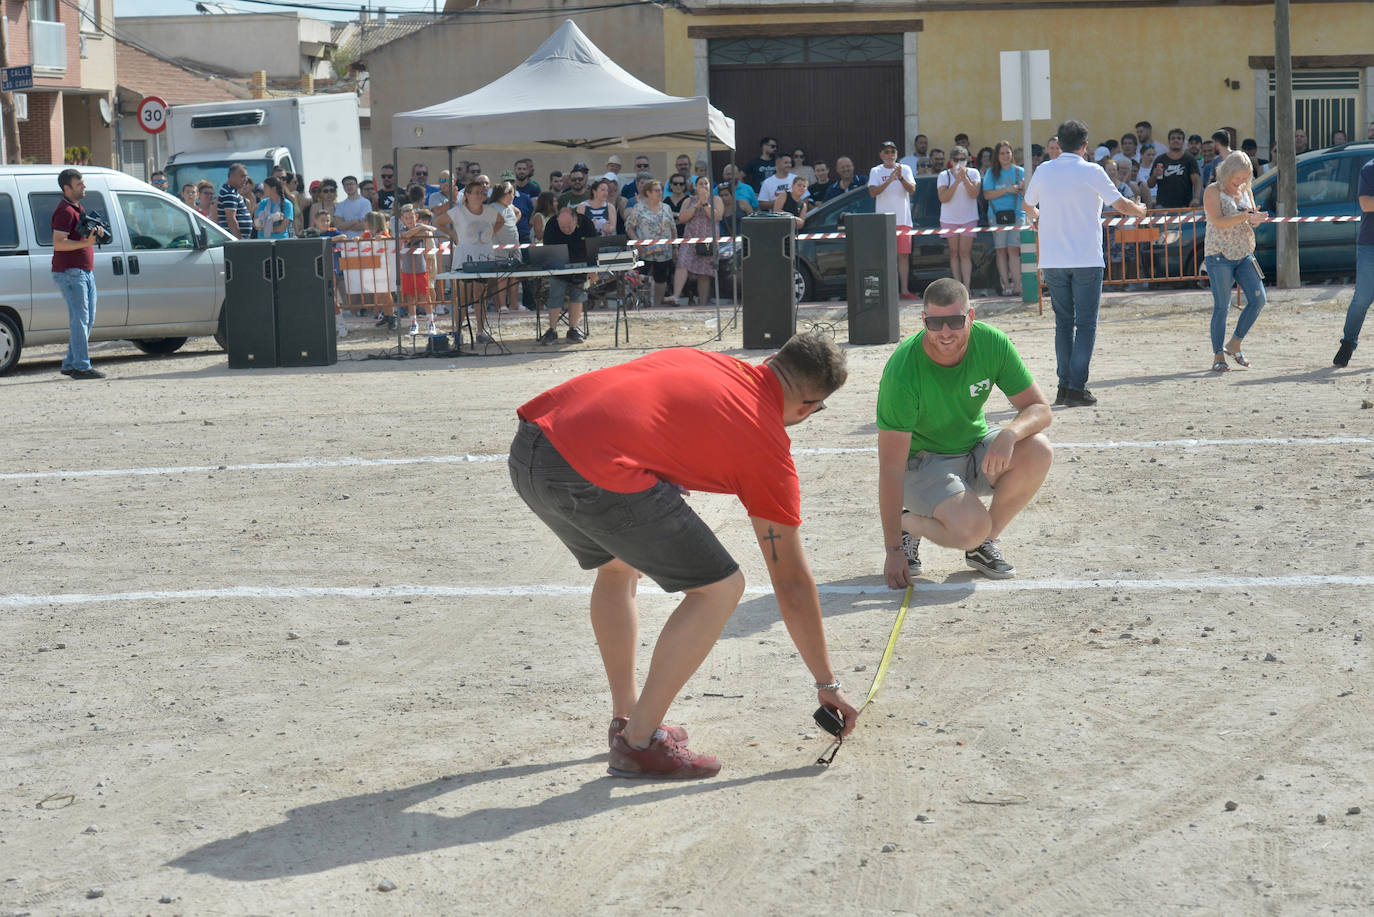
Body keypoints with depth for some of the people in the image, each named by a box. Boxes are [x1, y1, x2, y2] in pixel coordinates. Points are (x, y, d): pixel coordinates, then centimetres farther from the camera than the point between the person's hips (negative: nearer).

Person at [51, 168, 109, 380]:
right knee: (80, 319, -10)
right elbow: (58, 243, -20)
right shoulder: (64, 211, -12)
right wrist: (86, 243, -30)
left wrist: (95, 235, 9)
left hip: (85, 271, 10)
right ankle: (81, 366, -9)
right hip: (69, 272, -10)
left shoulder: (78, 208, 19)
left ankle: (70, 364, 17)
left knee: (87, 320, 11)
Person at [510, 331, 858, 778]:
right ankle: (639, 743, 11)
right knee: (720, 587, 7)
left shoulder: (701, 360, 25)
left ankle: (627, 720, 41)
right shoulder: (768, 446, 10)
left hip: (529, 442, 8)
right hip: (593, 470, -8)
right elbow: (791, 585, 16)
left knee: (617, 566, 33)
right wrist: (828, 683, 26)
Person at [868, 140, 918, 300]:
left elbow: (912, 189, -3)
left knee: (904, 255, 1)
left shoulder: (905, 169, 9)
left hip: (903, 219, 2)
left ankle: (904, 290, 3)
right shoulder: (876, 171, 4)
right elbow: (872, 192, -9)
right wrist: (889, 180, -20)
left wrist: (901, 178, -20)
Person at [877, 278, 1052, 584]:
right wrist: (893, 549, -29)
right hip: (922, 463, -5)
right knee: (971, 526, -30)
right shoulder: (902, 372, -28)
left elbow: (1040, 409, -11)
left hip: (975, 450, 5)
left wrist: (1009, 434, -36)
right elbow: (890, 468, -26)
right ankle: (908, 524, 5)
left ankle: (983, 545, -3)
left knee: (1038, 451, -24)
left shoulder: (992, 343, -16)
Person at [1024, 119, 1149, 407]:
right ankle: (1077, 387, -6)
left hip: (1053, 261, 4)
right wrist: (1140, 209, 20)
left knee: (1063, 323, 11)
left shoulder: (1044, 171, 5)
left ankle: (1064, 386, 8)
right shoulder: (1091, 172, -7)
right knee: (1085, 324, 1)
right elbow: (1121, 205, -3)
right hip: (1086, 259, -4)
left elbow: (1028, 206, 21)